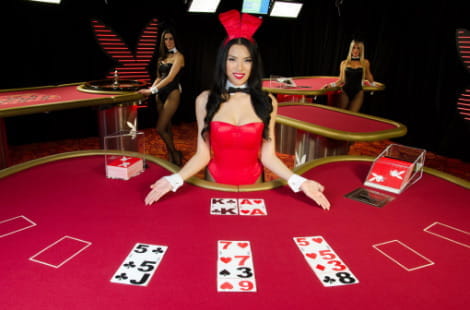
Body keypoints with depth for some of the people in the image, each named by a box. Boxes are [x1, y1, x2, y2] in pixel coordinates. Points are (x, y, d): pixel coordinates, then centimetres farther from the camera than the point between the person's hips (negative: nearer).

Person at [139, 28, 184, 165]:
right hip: (161, 94, 7)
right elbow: (160, 77, 17)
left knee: (160, 129, -11)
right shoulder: (162, 58, 16)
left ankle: (176, 154, 8)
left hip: (172, 94, -7)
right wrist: (151, 88, -2)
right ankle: (171, 159, 19)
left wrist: (152, 90, -20)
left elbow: (170, 77, -16)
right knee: (167, 128, 10)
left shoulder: (178, 56, -6)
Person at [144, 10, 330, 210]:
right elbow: (203, 154, -9)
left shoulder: (267, 102, -6)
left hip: (252, 185, 1)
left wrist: (298, 182, -22)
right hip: (216, 183, 0)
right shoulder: (205, 100, -7)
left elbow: (267, 156, -8)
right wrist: (175, 180, -24)